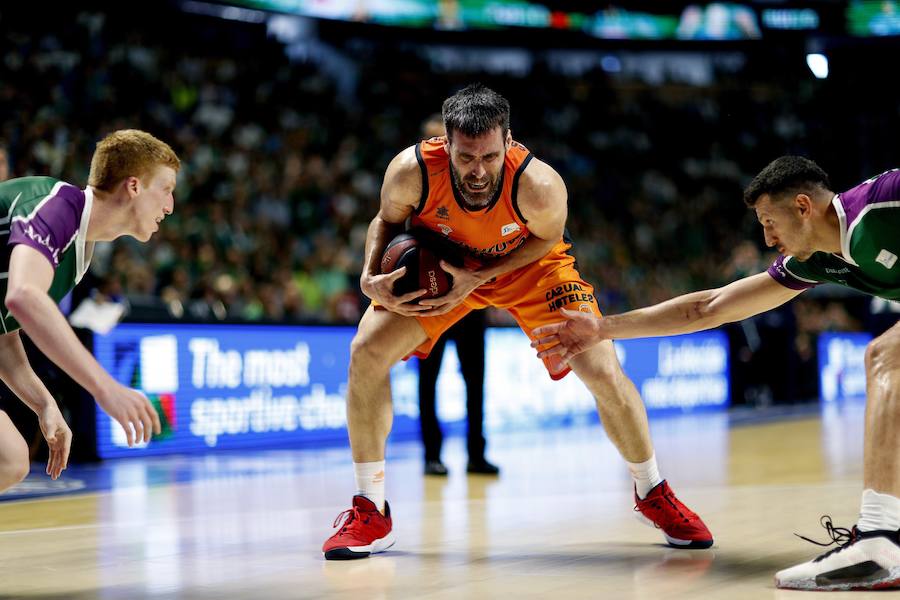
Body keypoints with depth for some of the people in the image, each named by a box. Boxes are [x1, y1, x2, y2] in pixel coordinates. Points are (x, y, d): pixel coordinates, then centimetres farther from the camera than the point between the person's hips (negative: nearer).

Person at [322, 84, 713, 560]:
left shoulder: (539, 185, -38)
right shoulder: (412, 170, -34)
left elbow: (546, 239, -14)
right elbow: (387, 220, -10)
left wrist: (478, 278, -26)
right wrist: (371, 278, -27)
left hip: (526, 264, -1)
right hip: (437, 266, 1)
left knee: (603, 373, -12)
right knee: (366, 352, -17)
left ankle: (653, 494, 16)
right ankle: (370, 513, -2)